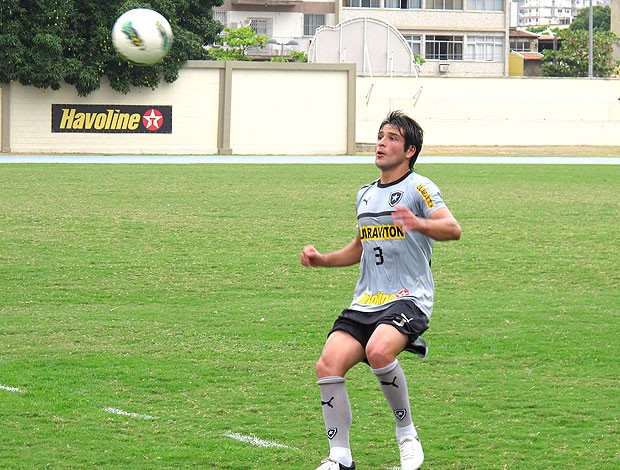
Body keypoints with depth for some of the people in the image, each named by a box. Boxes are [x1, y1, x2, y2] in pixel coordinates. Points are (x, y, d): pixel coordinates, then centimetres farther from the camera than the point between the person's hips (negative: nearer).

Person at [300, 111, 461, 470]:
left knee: (378, 350, -35)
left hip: (409, 299, -7)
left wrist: (419, 224, -39)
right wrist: (322, 259, 18)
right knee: (329, 364, -14)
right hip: (366, 302, 7)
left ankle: (407, 433, -13)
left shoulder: (418, 188, -3)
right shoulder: (366, 195, 19)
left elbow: (452, 228, -19)